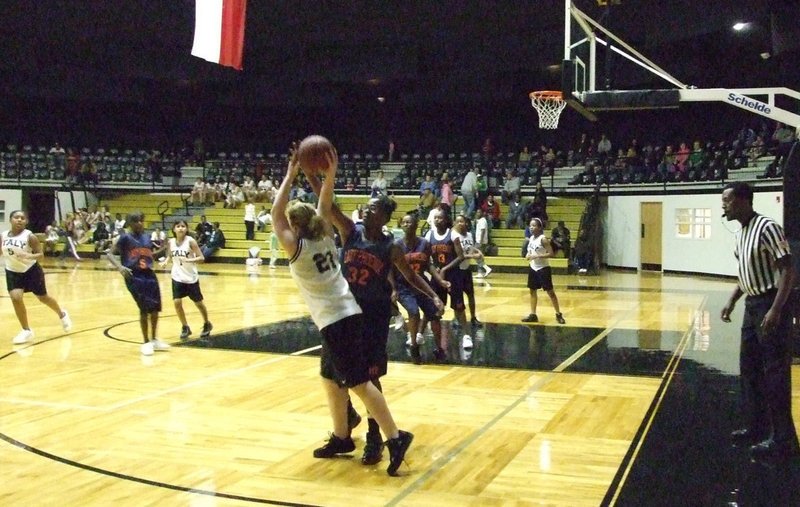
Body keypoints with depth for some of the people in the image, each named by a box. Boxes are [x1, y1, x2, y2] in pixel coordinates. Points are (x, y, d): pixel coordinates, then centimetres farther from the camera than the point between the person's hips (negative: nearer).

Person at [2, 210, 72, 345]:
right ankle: (26, 331, 1)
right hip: (13, 272, 3)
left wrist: (29, 256, -39)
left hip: (31, 270, -3)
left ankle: (62, 314, 43)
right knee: (16, 298, -15)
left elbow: (41, 254, -20)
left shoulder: (30, 236, -20)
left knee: (43, 298, 12)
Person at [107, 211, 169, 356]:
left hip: (149, 275, 6)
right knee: (145, 309, -9)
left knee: (155, 308, 9)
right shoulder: (125, 238, -6)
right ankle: (146, 342, 5)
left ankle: (154, 340, 26)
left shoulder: (147, 237, 11)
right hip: (134, 276, -6)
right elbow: (110, 254, -7)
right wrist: (120, 267, -22)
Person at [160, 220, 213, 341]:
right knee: (177, 303, -8)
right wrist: (165, 262, -7)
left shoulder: (190, 241, -15)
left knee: (198, 303, 9)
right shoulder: (171, 242, -3)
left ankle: (207, 324, 33)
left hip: (191, 278, -3)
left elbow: (201, 258, -16)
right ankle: (185, 327, 12)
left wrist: (188, 260, -30)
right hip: (177, 277, 3)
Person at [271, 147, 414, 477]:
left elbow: (276, 215, -3)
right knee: (331, 379, 19)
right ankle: (341, 438, 26)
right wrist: (330, 174, 7)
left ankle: (395, 437, -10)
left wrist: (290, 177, -2)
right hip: (347, 315, 8)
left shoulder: (296, 247, -8)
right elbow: (325, 206, 17)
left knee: (359, 383, -8)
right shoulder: (325, 238, 9)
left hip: (334, 322, -8)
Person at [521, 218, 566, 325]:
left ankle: (558, 314, 6)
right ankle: (533, 315, 19)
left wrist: (537, 256, -27)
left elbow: (551, 253, -20)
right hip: (533, 268, 8)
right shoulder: (531, 238, 6)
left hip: (543, 268, -8)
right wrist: (528, 255, 0)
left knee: (550, 292, -3)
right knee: (532, 291, 11)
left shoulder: (543, 239, -16)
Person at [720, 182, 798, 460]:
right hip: (752, 306, 10)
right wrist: (732, 301, 16)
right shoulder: (741, 232, 10)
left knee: (775, 374, -5)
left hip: (769, 305, -10)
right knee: (749, 369, 14)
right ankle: (757, 427, 26)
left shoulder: (767, 228, -18)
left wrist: (775, 310, -26)